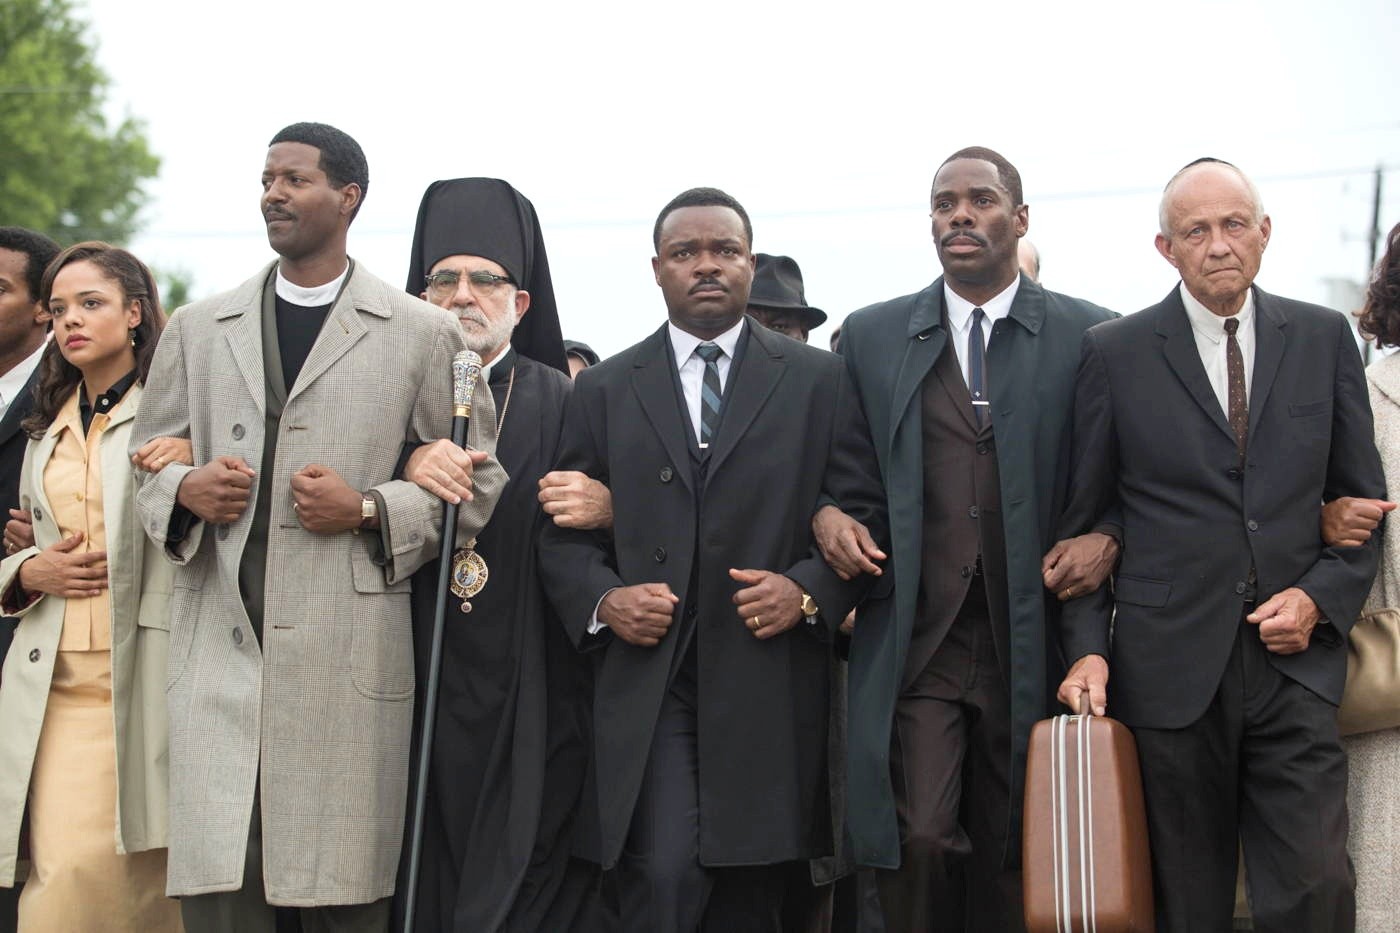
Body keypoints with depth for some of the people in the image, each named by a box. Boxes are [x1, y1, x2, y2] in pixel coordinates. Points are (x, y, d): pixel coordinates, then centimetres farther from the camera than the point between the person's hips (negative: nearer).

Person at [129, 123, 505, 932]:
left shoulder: (422, 333, 6)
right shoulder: (198, 331, 15)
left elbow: (476, 481, 6)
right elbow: (144, 464, 19)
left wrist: (369, 510, -9)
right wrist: (185, 491, -3)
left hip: (349, 654, -2)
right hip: (219, 648, 2)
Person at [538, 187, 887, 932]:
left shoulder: (817, 381, 9)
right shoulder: (603, 389, 11)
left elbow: (866, 514, 7)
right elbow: (562, 533, 10)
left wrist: (812, 590, -9)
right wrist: (603, 599, -8)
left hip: (767, 694, 1)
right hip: (647, 689, 0)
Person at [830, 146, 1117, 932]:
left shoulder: (1090, 336, 5)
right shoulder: (870, 337, 10)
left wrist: (1106, 538, -9)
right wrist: (828, 514, -2)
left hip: (1033, 646, 0)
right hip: (914, 641, 0)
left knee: (1010, 862, 6)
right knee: (920, 839, -14)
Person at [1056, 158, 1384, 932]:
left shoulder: (1323, 339, 9)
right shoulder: (1114, 353, 3)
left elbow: (1362, 498, 13)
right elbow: (1080, 516, 4)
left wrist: (1322, 596, -3)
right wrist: (1086, 647, -6)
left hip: (1295, 661, 1)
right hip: (1170, 666, -1)